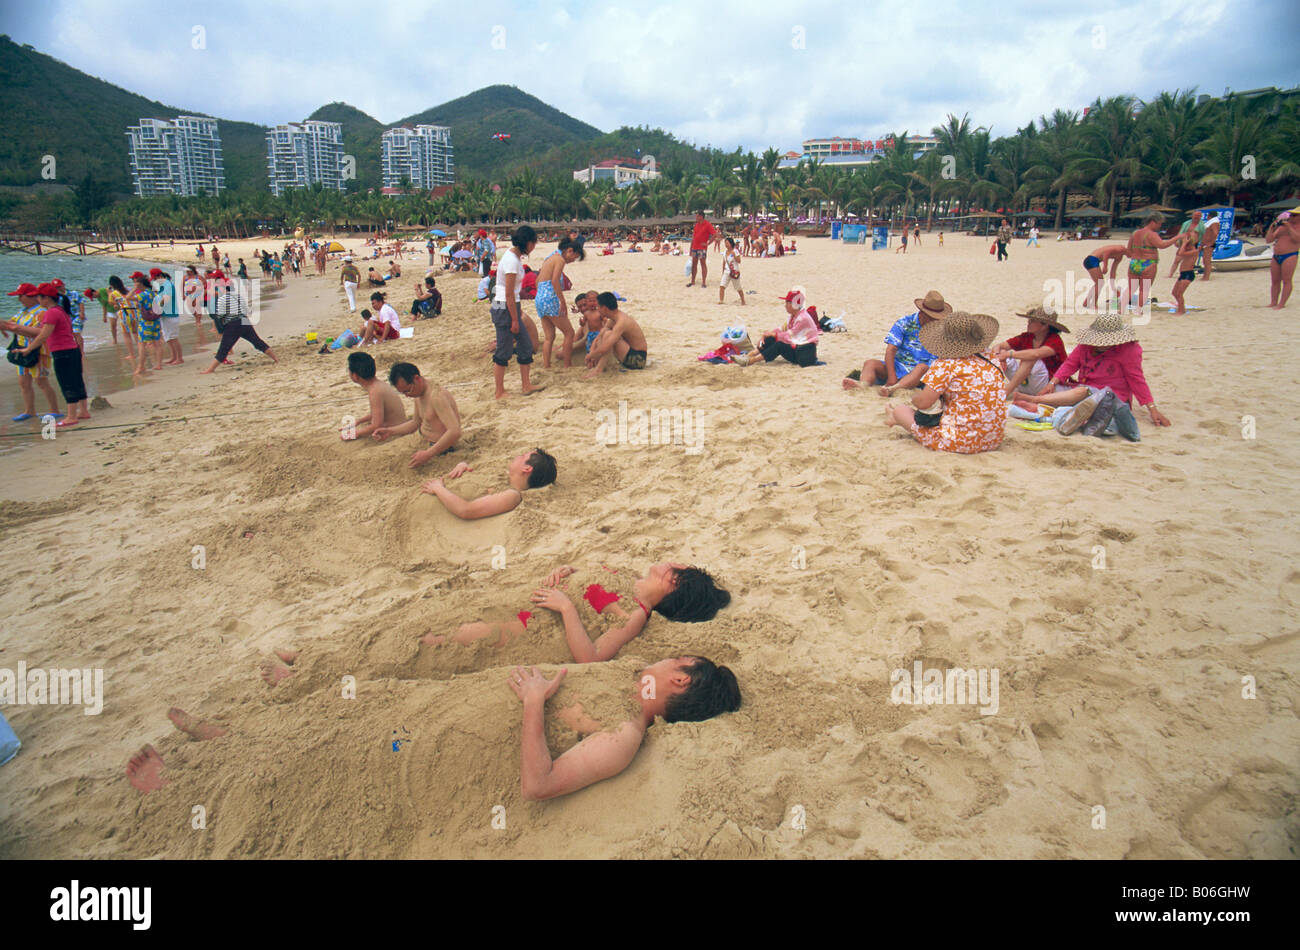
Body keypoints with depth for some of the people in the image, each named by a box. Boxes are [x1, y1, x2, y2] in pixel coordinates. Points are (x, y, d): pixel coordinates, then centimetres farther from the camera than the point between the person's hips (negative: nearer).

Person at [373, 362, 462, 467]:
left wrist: (428, 454, -34)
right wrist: (389, 431, 7)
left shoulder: (436, 396, -25)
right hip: (426, 444, 9)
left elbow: (455, 432, -33)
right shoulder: (418, 395, 6)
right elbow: (415, 423, 22)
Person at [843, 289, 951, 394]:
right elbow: (890, 350, -10)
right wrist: (892, 377, -21)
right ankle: (864, 384, -56)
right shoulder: (904, 323, -2)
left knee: (923, 367, -36)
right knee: (870, 363, -22)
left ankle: (893, 389, -60)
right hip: (898, 367, 1)